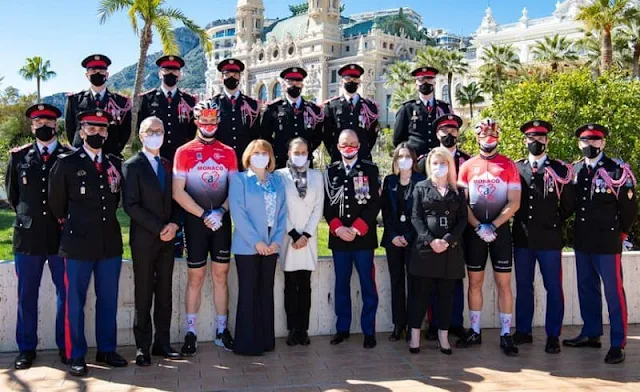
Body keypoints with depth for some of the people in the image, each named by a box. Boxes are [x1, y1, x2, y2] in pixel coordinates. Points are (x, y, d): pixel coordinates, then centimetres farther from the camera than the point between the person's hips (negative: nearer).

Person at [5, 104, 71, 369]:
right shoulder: (18, 156, 6)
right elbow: (11, 194, 16)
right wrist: (27, 216, 12)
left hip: (62, 236, -1)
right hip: (28, 236, 1)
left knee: (66, 294, 7)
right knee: (26, 296, 8)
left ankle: (65, 347, 20)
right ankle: (26, 349, 20)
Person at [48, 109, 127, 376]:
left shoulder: (115, 164, 8)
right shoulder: (66, 164, -3)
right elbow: (56, 202, 6)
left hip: (111, 243, 4)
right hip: (79, 243, -4)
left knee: (108, 301, 11)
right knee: (75, 302, 4)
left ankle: (106, 350, 23)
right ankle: (76, 356, 15)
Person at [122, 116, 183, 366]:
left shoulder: (169, 166, 13)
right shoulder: (132, 166, -3)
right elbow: (131, 205, -11)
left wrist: (174, 224, -5)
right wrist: (159, 228, -15)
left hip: (167, 239, 5)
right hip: (144, 240, -5)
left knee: (165, 294, 8)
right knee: (144, 296, 1)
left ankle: (162, 343, 16)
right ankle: (143, 347, 9)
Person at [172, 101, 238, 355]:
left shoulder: (228, 153, 7)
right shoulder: (184, 152, -1)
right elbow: (178, 192, -7)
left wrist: (220, 211, -11)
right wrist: (204, 215, -14)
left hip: (222, 221, 2)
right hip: (195, 221, -2)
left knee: (221, 276, 8)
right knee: (195, 278, 2)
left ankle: (222, 331, 17)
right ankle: (191, 333, 11)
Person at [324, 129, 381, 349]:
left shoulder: (370, 169, 3)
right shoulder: (331, 171, 10)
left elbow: (375, 203, -4)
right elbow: (327, 204, 6)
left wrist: (356, 229, -13)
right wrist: (338, 228, -10)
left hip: (363, 236, -2)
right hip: (338, 237, 2)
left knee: (368, 285, 0)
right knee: (341, 284, 9)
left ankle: (369, 331, 8)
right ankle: (342, 328, 19)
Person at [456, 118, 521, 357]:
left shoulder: (509, 166, 2)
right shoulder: (467, 166, 6)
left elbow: (514, 203, -4)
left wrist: (493, 225, -13)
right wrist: (478, 226, -10)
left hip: (500, 230, -1)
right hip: (473, 231, 2)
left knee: (503, 283, 0)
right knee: (475, 282, 8)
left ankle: (506, 335, 7)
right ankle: (475, 331, 18)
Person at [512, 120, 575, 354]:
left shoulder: (560, 170, 1)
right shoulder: (515, 168, 6)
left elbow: (569, 204, 6)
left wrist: (555, 222, 7)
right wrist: (519, 222, 5)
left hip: (549, 239, -2)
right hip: (522, 237, 2)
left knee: (553, 288, 3)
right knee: (523, 287, 10)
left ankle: (553, 336, 12)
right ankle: (523, 331, 21)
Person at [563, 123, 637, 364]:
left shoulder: (617, 170, -8)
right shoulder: (574, 170, 7)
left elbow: (630, 208, -2)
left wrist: (620, 233, 6)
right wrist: (577, 230, 11)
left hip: (607, 242, -5)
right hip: (582, 241, 6)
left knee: (614, 292, 0)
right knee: (587, 289, 14)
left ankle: (618, 344, 7)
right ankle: (591, 334, 28)